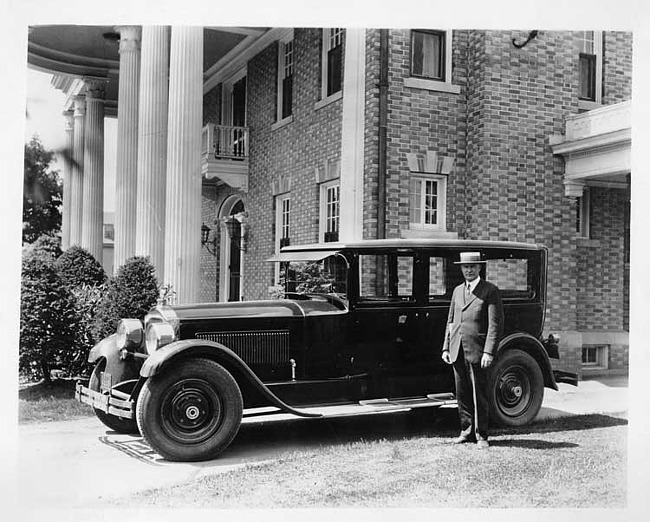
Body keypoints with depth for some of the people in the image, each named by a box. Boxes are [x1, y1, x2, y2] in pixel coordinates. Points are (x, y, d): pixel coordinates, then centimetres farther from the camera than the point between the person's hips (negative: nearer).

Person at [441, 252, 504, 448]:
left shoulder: (490, 291, -3)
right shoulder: (457, 291, 16)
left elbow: (495, 325, -8)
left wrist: (489, 352, -16)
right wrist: (446, 348, 12)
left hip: (477, 351, -6)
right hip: (457, 351, 6)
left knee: (479, 396, -1)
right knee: (462, 395, 10)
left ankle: (481, 435, 8)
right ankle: (467, 431, 21)